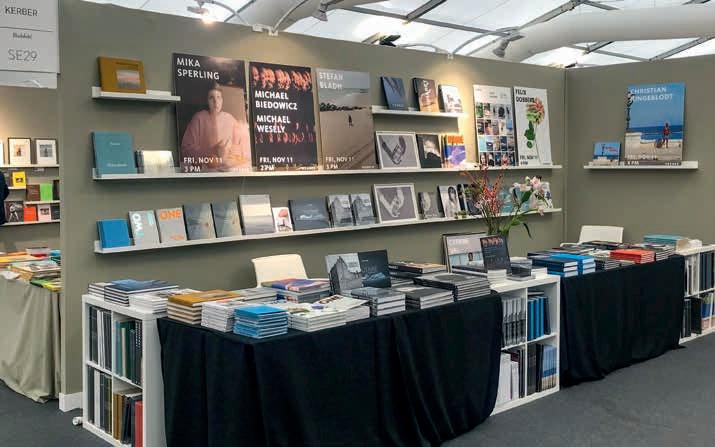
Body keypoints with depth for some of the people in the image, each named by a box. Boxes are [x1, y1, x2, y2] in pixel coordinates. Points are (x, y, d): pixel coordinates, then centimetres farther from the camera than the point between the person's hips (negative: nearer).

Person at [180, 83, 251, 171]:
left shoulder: (230, 119, 8)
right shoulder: (199, 118, -1)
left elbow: (241, 147, 11)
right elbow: (186, 149, -6)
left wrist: (229, 149, -10)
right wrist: (213, 151, -16)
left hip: (229, 166, 5)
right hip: (205, 169, -4)